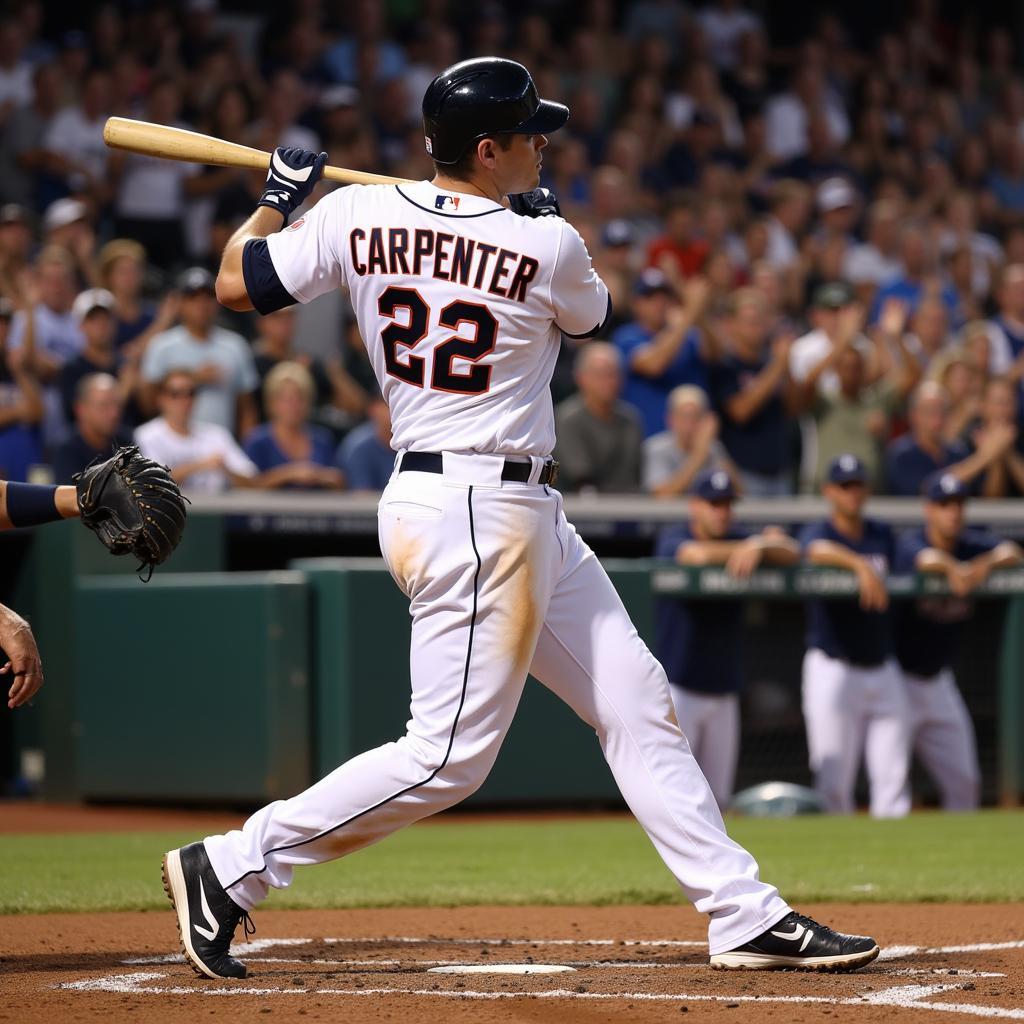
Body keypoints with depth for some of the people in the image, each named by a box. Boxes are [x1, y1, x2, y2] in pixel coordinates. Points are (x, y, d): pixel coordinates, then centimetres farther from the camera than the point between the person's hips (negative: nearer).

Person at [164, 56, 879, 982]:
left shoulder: (355, 217, 0)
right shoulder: (547, 247, -14)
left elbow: (236, 286, 8)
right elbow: (591, 316, 9)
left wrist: (279, 198, 23)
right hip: (478, 517, -9)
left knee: (638, 705, 11)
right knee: (450, 755, -6)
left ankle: (745, 915, 12)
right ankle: (231, 867, -2)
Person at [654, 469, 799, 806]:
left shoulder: (737, 539, 6)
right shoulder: (673, 539, -7)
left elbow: (792, 553, -7)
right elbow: (697, 554, -29)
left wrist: (759, 547, -28)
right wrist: (756, 544, -18)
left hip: (724, 689, 5)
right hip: (678, 686, -5)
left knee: (716, 801, 7)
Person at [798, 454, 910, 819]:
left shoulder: (883, 535, 14)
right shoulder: (817, 531, -5)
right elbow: (819, 550, -29)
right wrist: (860, 566, -45)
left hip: (883, 669, 5)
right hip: (833, 668, -5)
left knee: (893, 775, 1)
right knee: (833, 780, -5)